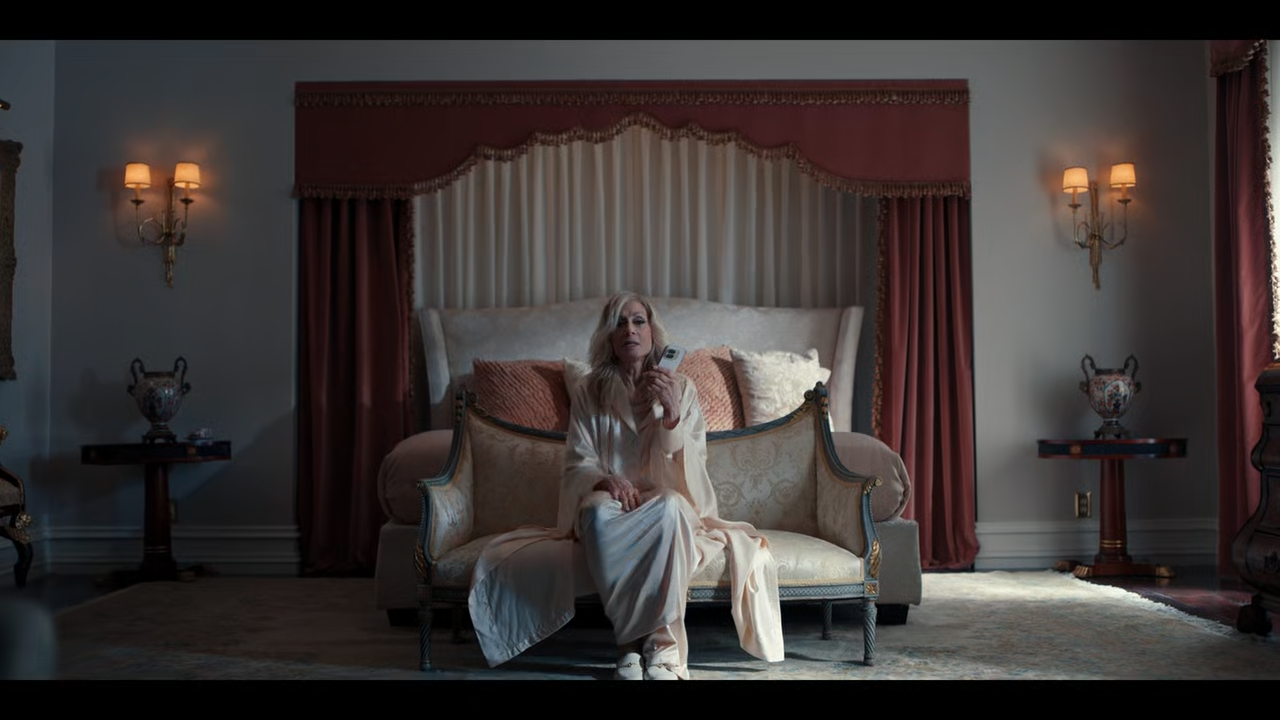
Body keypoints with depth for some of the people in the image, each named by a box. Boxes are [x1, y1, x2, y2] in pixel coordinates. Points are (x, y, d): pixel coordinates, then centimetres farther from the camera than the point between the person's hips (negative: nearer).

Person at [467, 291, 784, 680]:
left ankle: (662, 644, -33)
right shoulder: (587, 393, 4)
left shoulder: (681, 389, 4)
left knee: (669, 505, -36)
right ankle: (631, 637, -29)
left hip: (668, 512, 0)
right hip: (608, 507, 0)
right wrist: (605, 480, -24)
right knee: (599, 510, -36)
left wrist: (673, 415, -21)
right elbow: (577, 464, -1)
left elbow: (693, 468, -4)